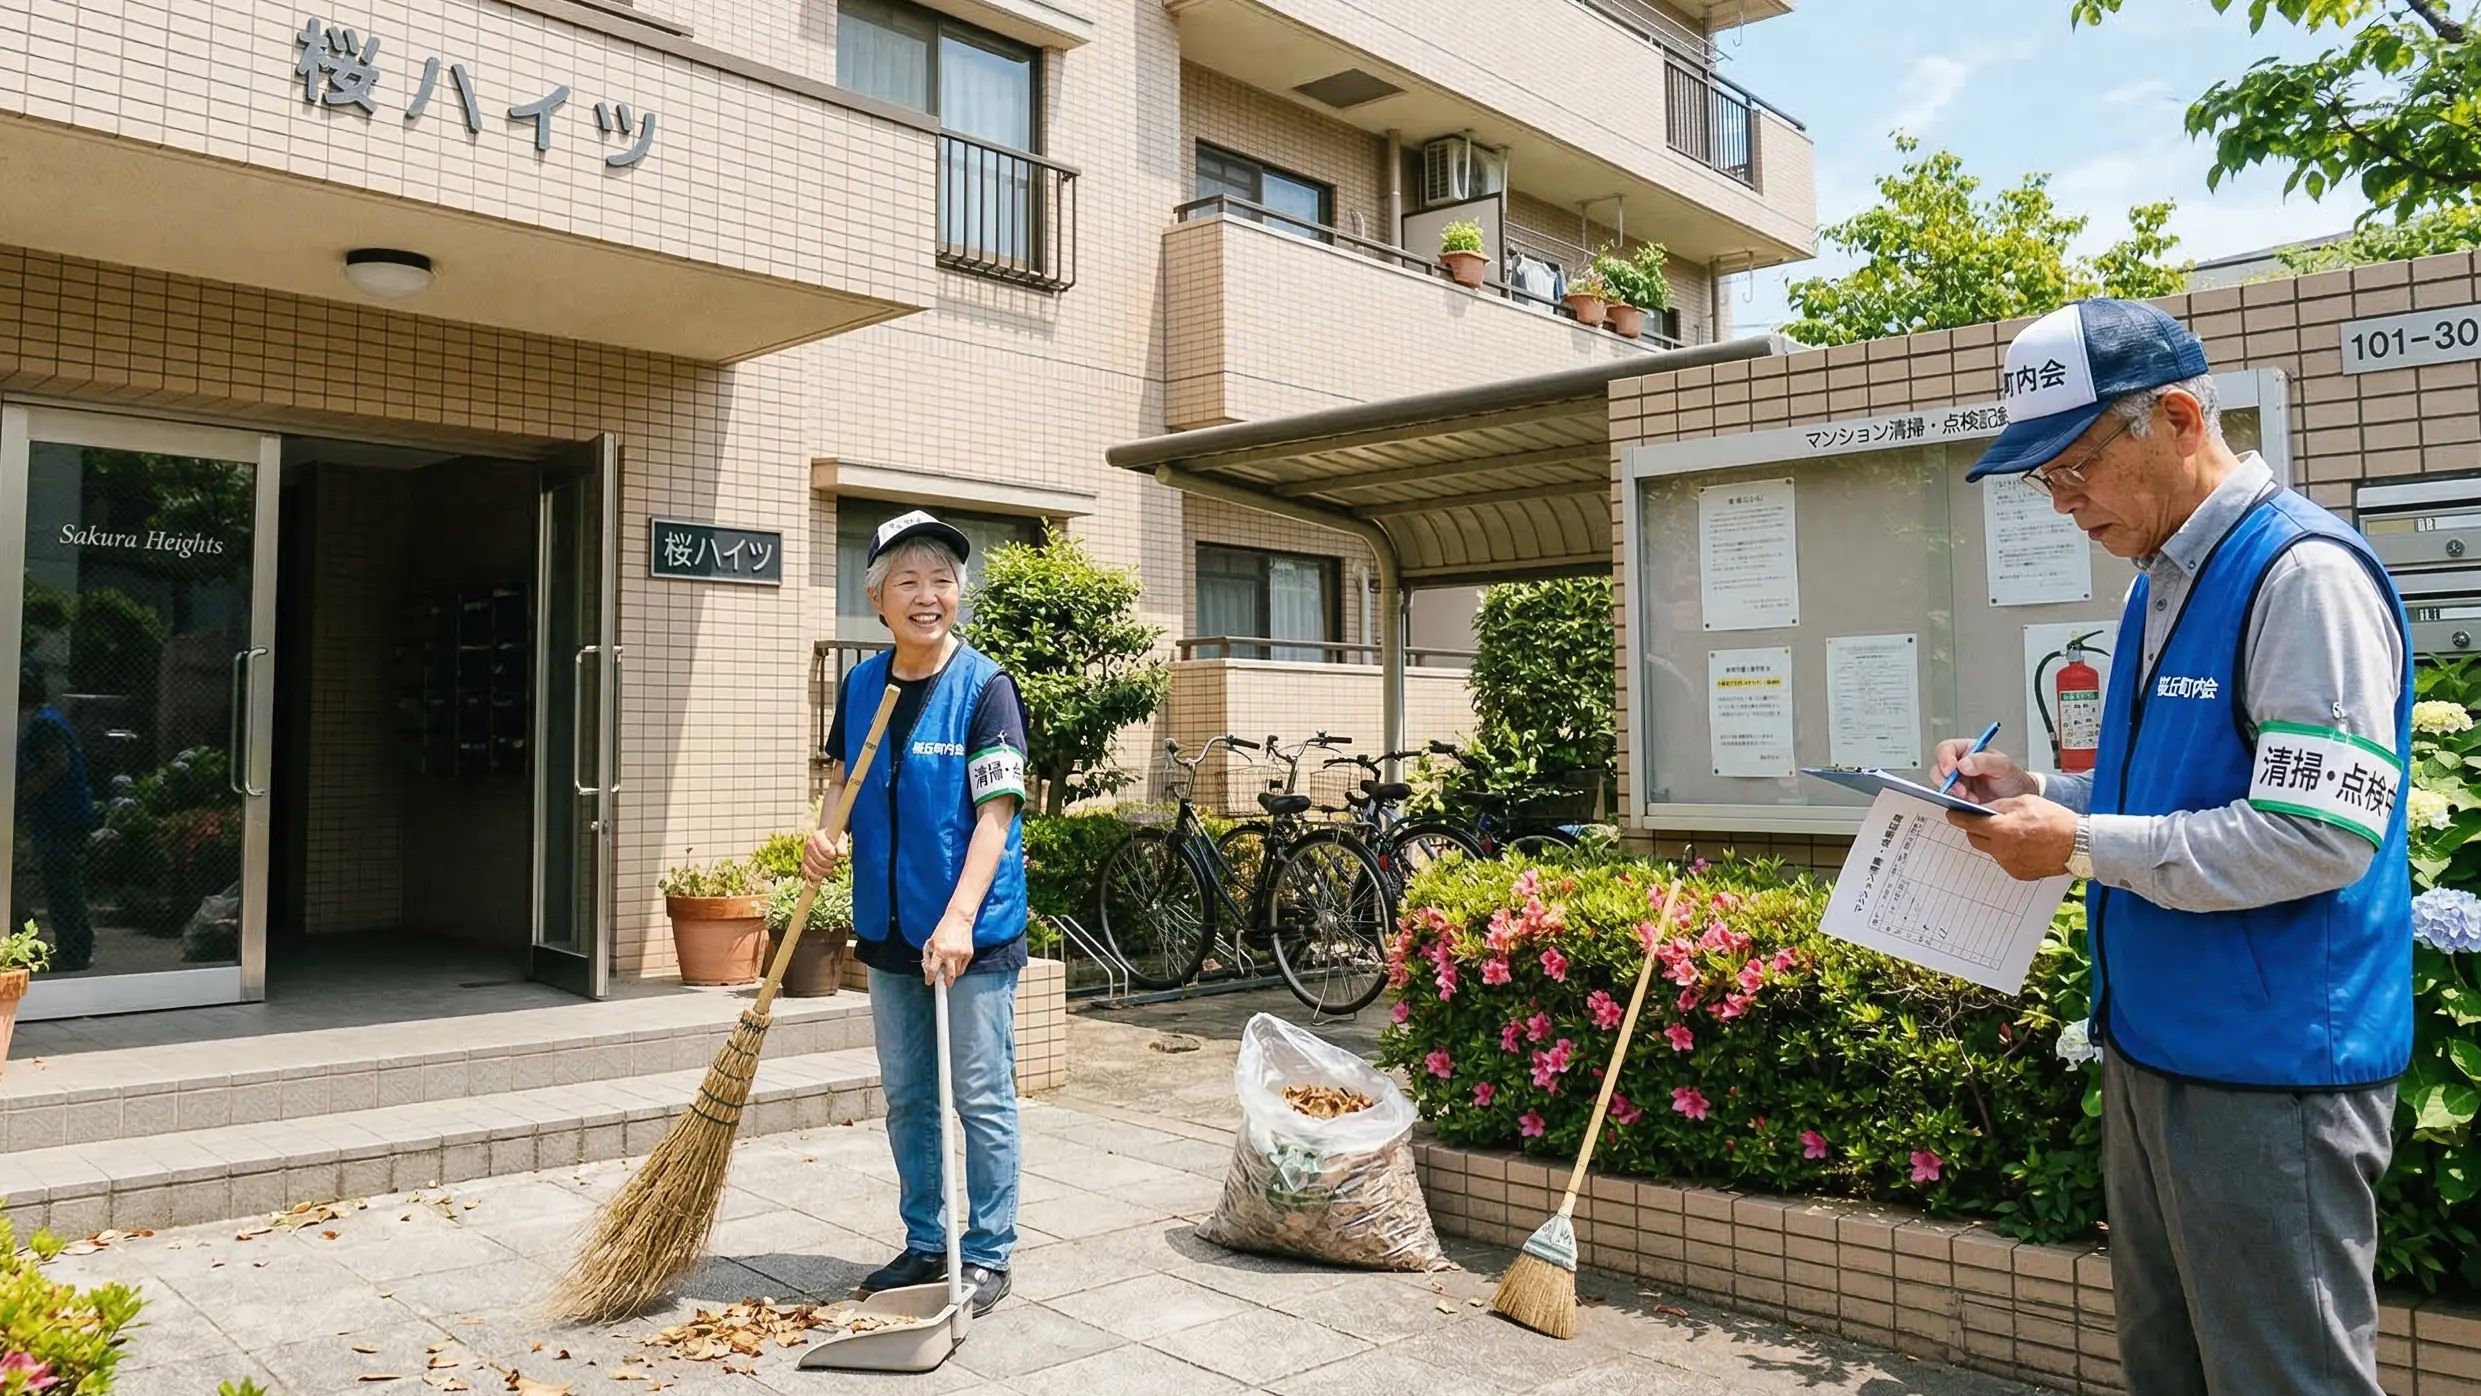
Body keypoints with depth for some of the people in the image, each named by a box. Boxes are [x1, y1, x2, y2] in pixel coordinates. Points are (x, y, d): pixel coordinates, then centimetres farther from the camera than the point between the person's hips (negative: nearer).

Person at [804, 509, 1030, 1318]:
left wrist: (958, 919, -26)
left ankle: (987, 1256, 18)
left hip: (973, 933, -6)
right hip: (889, 929, 6)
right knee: (907, 1099, 16)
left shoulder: (984, 686, -12)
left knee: (982, 1099, 3)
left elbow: (996, 813, -17)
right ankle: (925, 1245, 31)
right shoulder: (860, 684, 4)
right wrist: (828, 836, -5)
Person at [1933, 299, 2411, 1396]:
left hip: (2269, 1070, -9)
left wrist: (2081, 844, -19)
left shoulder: (2304, 574, -17)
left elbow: (2320, 836, -24)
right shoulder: (2159, 584, 12)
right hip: (2152, 1048, 9)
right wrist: (2034, 795, 5)